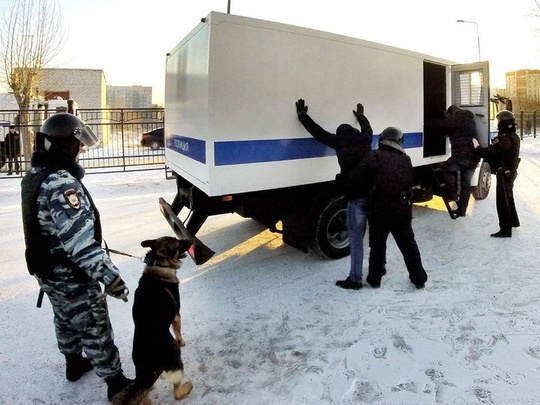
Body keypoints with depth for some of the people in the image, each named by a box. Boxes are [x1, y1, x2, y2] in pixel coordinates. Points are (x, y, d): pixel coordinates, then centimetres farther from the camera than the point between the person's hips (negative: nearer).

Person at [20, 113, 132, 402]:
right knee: (96, 330, 5)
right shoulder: (62, 183, -29)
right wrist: (107, 275, -37)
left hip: (48, 269, 10)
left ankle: (74, 364, 49)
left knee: (66, 320, 27)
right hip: (71, 276, -10)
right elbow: (78, 240, -37)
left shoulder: (35, 176, 4)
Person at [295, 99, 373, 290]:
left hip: (356, 196, -6)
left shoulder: (339, 142, -1)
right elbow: (367, 128, 36)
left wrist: (302, 114, 20)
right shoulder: (364, 139, 12)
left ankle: (355, 279, 4)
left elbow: (317, 131, 7)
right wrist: (360, 115, 56)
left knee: (356, 238, -1)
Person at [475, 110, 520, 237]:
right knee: (508, 197, 25)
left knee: (502, 201, -6)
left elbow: (490, 152, -26)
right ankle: (513, 221, 40)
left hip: (504, 173, -10)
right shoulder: (514, 137, 9)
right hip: (510, 171, 10)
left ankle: (505, 230, -2)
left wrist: (477, 147, -11)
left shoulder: (504, 139, -24)